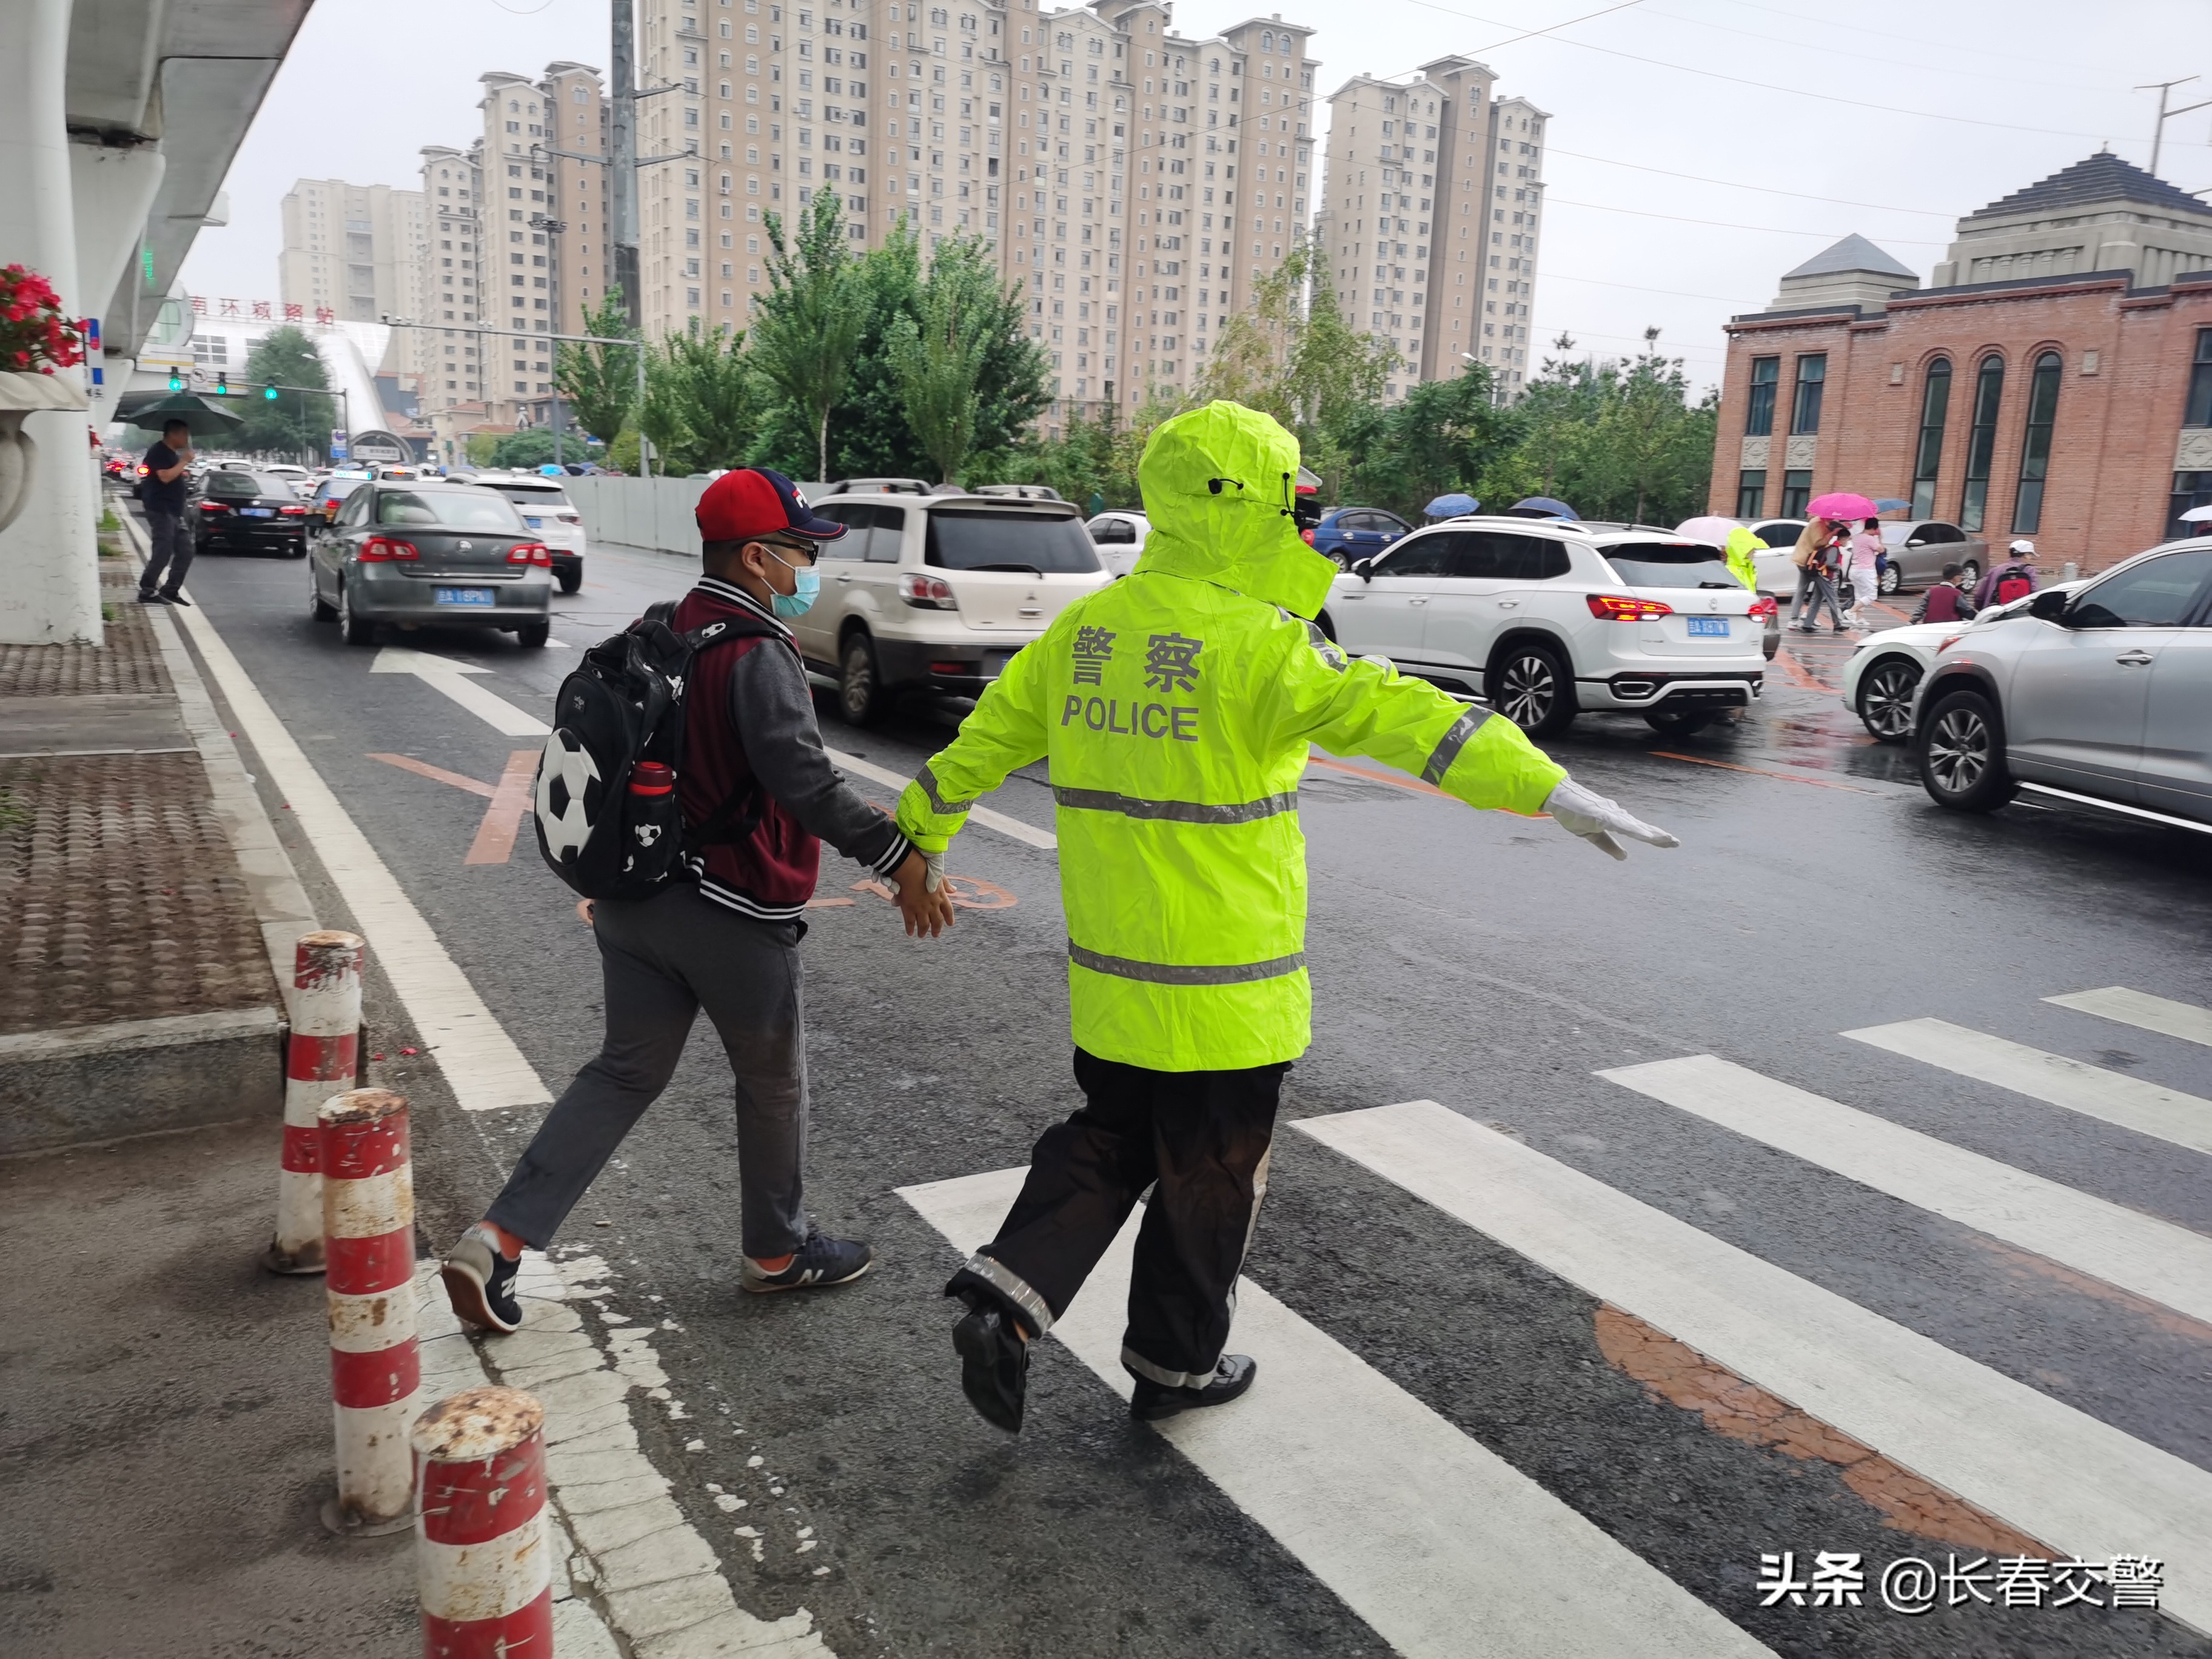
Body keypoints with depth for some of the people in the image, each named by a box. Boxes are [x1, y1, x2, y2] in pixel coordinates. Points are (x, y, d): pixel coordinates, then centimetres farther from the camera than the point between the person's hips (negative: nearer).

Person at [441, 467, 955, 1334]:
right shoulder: (757, 653, -19)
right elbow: (804, 779, -29)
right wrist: (899, 857, -30)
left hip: (632, 897, 8)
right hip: (731, 913, -8)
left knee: (625, 1072, 15)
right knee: (773, 1082, 12)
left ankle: (496, 1241, 6)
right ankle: (776, 1251, 30)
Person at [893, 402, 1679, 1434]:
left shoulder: (1087, 628, 4)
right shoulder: (1253, 641, -18)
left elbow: (988, 738, 14)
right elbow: (1392, 715, -29)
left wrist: (918, 833, 29)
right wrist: (1552, 790, -33)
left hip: (1109, 970, 7)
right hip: (1222, 984, -6)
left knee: (1109, 1142, 24)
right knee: (1211, 1175, 13)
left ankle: (1005, 1298, 9)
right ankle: (1174, 1366, 30)